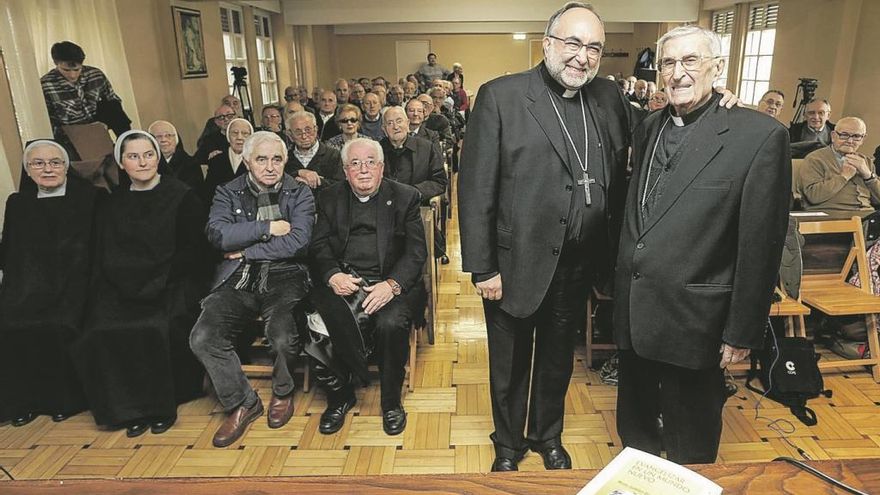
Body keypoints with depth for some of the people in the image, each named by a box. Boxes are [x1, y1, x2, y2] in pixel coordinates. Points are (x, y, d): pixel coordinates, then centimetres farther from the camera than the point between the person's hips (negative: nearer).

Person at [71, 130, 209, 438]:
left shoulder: (181, 196, 1)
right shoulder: (114, 204, 15)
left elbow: (193, 250, -4)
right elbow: (106, 255, 15)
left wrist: (156, 283, -13)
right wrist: (126, 285, -3)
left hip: (171, 285, -4)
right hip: (123, 290, 4)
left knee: (155, 328, -30)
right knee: (101, 332, -22)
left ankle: (162, 404, -7)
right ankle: (132, 407, -5)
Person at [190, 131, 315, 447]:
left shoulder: (299, 194, 6)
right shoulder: (228, 193, 12)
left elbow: (297, 241, -10)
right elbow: (218, 235, -7)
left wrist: (245, 251, -6)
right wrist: (268, 227, -9)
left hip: (284, 278, -2)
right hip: (239, 280, 3)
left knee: (283, 339, -28)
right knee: (203, 338, -20)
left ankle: (282, 393, 8)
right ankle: (242, 404, 3)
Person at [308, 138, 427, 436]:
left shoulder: (405, 197, 7)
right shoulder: (330, 198, 14)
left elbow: (416, 252, -1)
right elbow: (319, 246, 7)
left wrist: (392, 285, -19)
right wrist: (333, 276, -15)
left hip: (392, 282, -1)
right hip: (343, 281, 2)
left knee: (390, 323, -32)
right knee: (318, 324, -29)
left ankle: (391, 402, -5)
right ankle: (340, 396, -5)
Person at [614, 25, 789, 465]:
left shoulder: (760, 136, -12)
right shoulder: (649, 128, 7)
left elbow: (761, 244, -13)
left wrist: (742, 333, -11)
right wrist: (617, 279, 9)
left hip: (692, 318, -5)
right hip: (632, 310, 6)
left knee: (689, 451, 16)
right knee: (634, 425, 24)